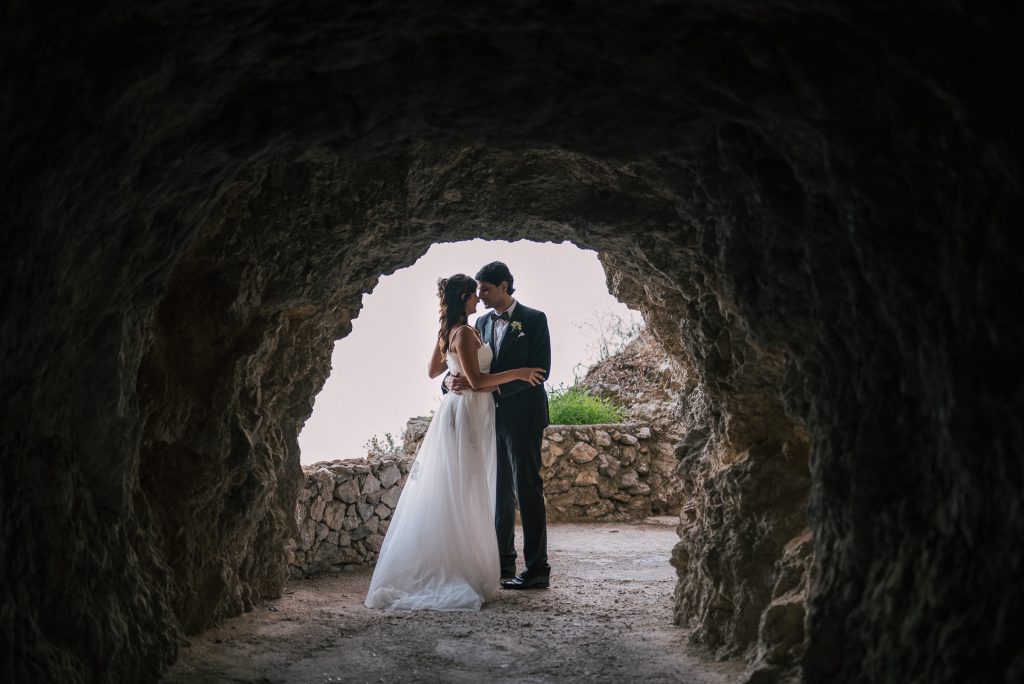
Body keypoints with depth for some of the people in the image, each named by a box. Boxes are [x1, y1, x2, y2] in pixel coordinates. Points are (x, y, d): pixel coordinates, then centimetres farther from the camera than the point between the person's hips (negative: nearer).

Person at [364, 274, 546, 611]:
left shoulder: (446, 332, 12)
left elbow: (433, 370, 23)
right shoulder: (464, 333, -16)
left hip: (455, 411, 9)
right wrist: (518, 373, -16)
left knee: (445, 494, 12)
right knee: (464, 497, -5)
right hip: (466, 413, -9)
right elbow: (476, 380, -20)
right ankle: (462, 572, 0)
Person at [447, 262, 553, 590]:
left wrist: (495, 384, -21)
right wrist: (453, 379, -14)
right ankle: (503, 563, 20)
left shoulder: (534, 319, -6)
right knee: (498, 489, 11)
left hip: (522, 415, -6)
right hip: (491, 415, 6)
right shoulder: (482, 323, 13)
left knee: (527, 488, -5)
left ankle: (537, 568, 0)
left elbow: (539, 370, -13)